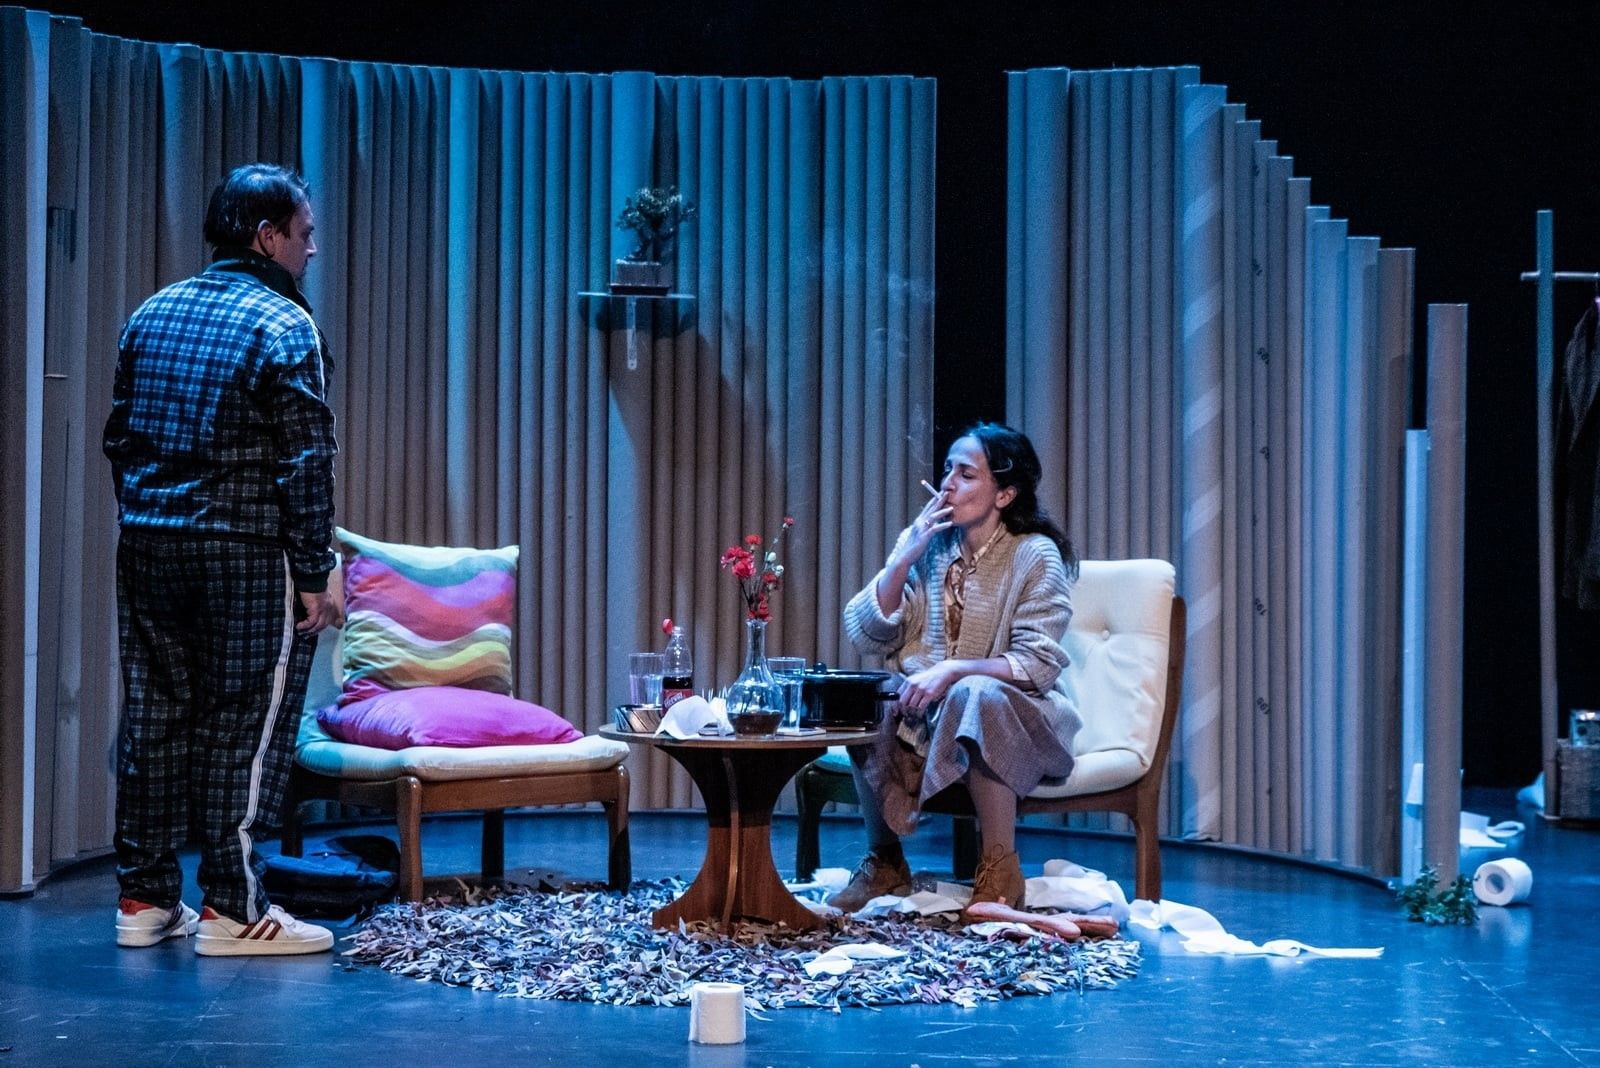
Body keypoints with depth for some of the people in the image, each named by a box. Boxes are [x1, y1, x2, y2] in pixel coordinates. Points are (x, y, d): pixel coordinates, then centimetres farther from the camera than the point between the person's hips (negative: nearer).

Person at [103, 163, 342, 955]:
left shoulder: (153, 315, 11)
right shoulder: (284, 327, -10)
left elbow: (120, 438, 15)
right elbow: (305, 465, -13)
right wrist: (313, 577, -9)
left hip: (149, 547, 7)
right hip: (245, 556, -6)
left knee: (155, 716, 10)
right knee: (242, 727, -1)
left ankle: (145, 898, 15)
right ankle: (232, 910, 1)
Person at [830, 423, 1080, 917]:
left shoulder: (1036, 556, -10)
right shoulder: (927, 545, 3)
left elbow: (1039, 665, -17)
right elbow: (865, 635, -1)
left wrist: (952, 671, -29)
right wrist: (904, 558, -13)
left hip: (1013, 716, -4)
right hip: (927, 712, 4)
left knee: (974, 695, -37)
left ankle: (1000, 872, -26)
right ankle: (884, 861, -8)